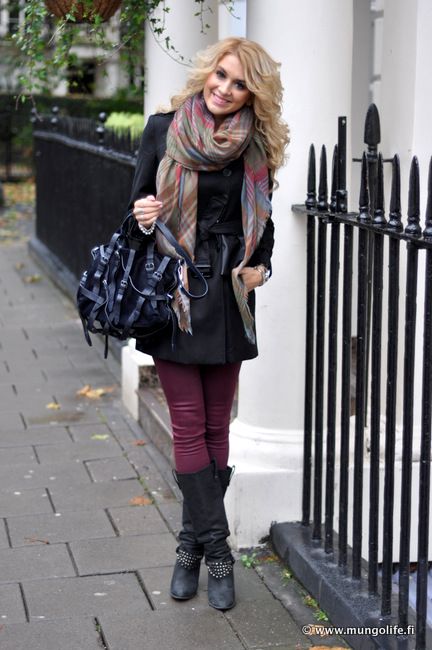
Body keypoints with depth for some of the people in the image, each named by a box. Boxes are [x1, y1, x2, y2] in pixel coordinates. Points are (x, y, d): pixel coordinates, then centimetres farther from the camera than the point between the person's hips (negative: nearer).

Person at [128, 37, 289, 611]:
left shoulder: (256, 147, 5)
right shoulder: (163, 130, 1)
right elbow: (140, 204, 6)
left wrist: (261, 265, 0)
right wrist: (143, 217, -17)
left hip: (228, 296, 2)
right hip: (173, 290, -2)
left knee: (216, 426, 6)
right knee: (189, 425, -4)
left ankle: (192, 547, 18)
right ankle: (216, 552, 3)